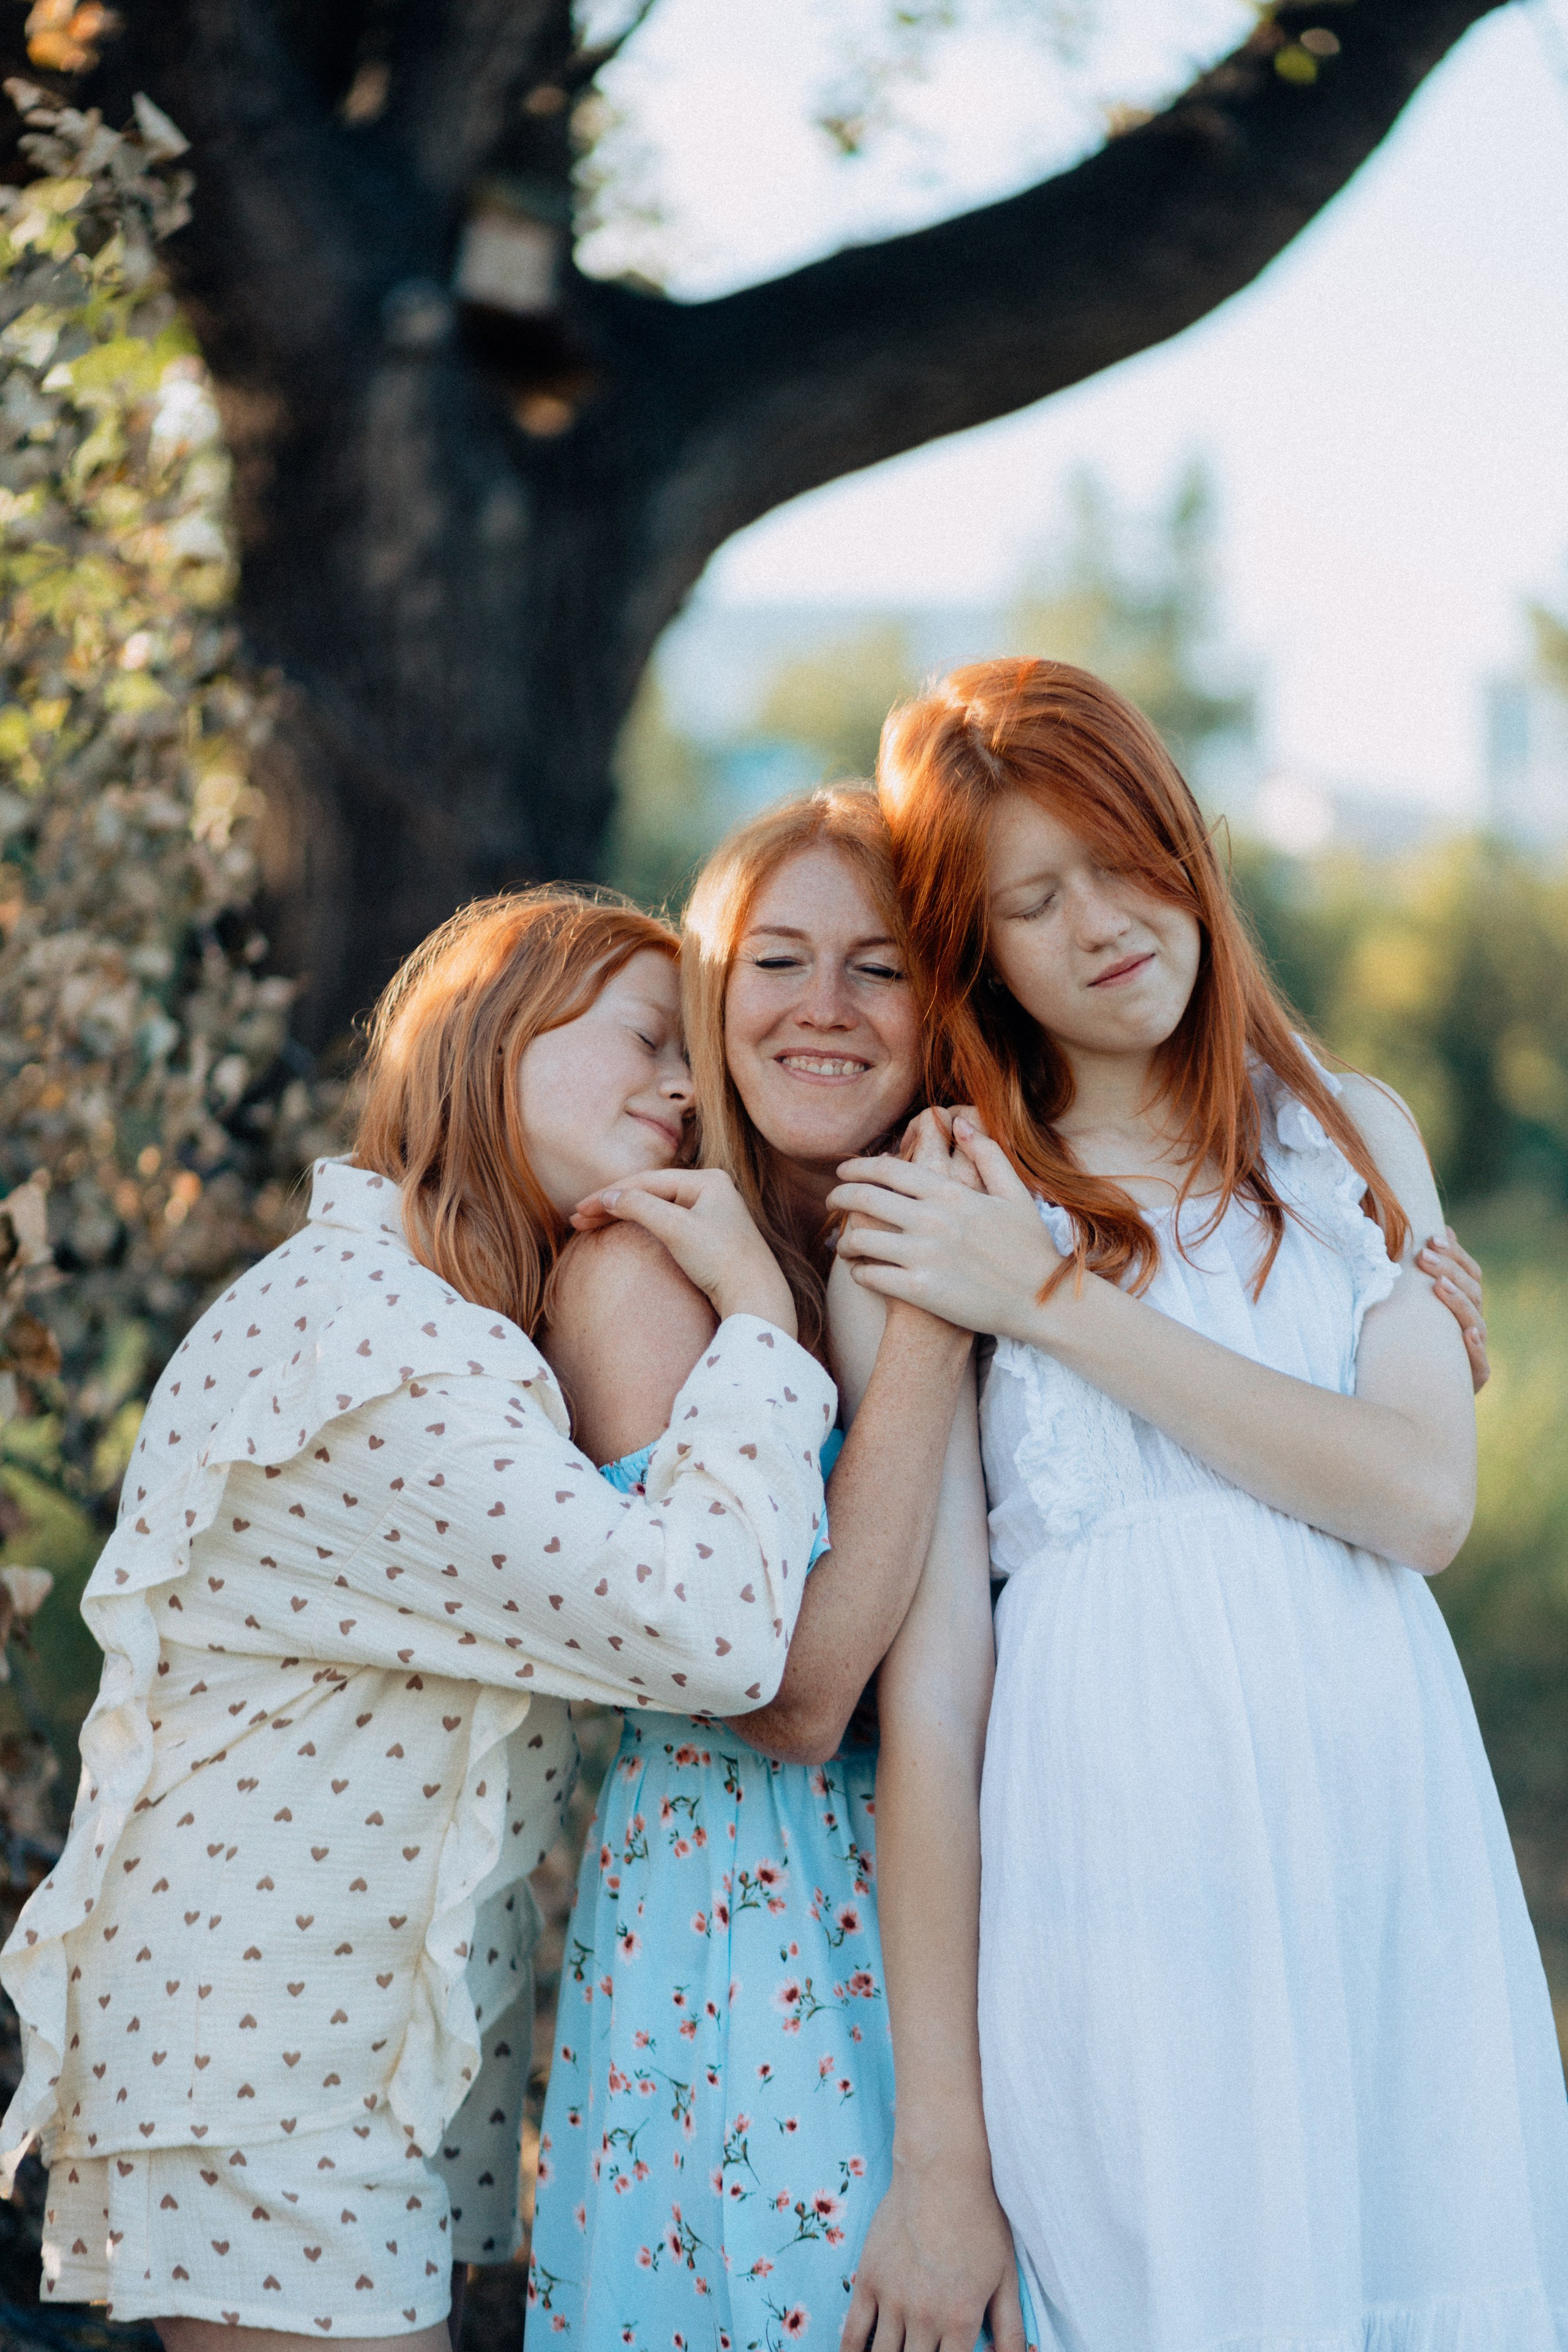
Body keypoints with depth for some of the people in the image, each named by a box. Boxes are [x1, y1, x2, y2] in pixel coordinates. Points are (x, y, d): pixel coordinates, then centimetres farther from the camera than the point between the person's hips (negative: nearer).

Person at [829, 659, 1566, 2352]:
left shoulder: (1351, 1137, 13)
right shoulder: (950, 1211, 6)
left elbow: (1425, 1498, -3)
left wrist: (1061, 1307, -6)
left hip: (1385, 1789, 3)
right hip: (1125, 1814, -3)